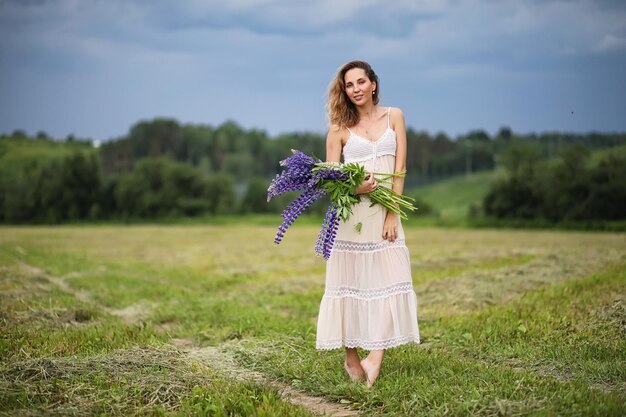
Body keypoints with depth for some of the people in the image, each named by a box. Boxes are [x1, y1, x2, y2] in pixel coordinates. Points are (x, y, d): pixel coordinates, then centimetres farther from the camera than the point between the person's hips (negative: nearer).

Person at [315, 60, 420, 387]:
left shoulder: (393, 116, 7)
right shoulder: (340, 128, 4)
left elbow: (399, 170, 2)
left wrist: (392, 214, -7)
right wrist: (355, 187, -22)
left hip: (386, 212, 1)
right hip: (350, 213, -1)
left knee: (391, 280, -9)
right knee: (349, 280, -1)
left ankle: (374, 358, -10)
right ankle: (351, 357, 8)